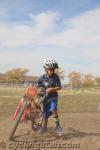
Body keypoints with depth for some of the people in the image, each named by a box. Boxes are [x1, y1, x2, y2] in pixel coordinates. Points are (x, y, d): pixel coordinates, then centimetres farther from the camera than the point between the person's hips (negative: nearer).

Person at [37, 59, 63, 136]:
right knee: (46, 114, 9)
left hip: (53, 97, -2)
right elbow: (39, 88, 4)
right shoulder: (42, 78, -6)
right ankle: (44, 127, 34)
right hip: (45, 98, 2)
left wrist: (51, 89, -24)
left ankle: (58, 126, -11)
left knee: (53, 109, -27)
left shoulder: (56, 77, -9)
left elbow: (59, 87, -11)